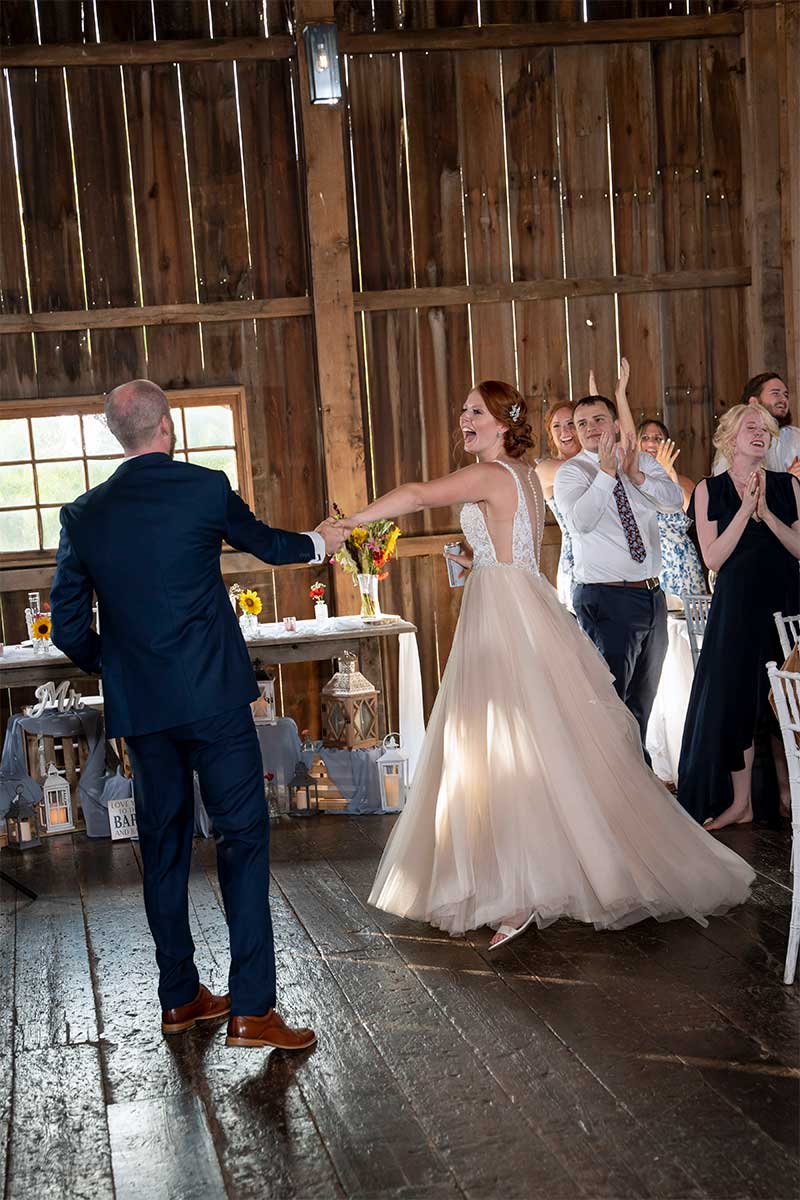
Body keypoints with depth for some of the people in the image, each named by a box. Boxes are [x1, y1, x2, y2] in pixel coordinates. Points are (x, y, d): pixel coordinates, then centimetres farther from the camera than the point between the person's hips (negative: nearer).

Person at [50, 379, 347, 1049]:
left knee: (164, 847, 14)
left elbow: (68, 627, 4)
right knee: (243, 837, 1)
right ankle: (251, 1008, 0)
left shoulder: (83, 515, 3)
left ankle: (179, 998, 25)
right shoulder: (205, 489, -6)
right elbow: (266, 544, 12)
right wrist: (319, 542, 33)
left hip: (137, 709, 4)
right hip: (214, 698, -4)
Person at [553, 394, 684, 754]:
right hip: (607, 599, -6)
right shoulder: (570, 473, -6)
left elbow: (676, 501, -7)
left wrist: (638, 477, -21)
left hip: (652, 594, 6)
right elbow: (581, 521, -23)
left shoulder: (643, 463, 8)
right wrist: (606, 472, -29)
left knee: (641, 699, 20)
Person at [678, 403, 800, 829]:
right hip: (736, 606, -1)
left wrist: (765, 511, -14)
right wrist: (745, 509, -13)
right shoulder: (709, 490, 1)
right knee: (734, 698, 0)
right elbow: (713, 559, -7)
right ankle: (740, 802, 9)